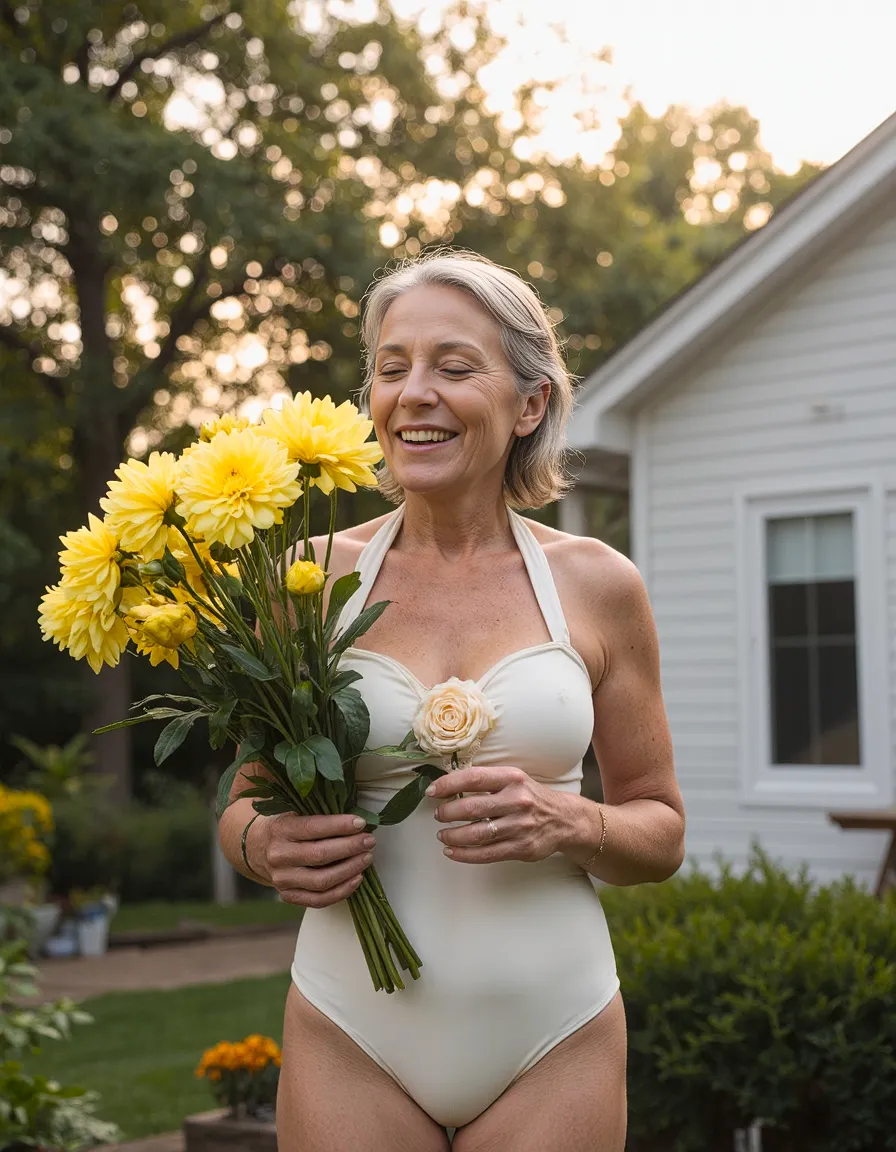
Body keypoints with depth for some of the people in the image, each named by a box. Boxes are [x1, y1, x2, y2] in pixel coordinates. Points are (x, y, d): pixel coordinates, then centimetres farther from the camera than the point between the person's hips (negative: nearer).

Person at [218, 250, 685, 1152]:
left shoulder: (598, 585, -1)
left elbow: (661, 832, 6)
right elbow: (245, 805, 8)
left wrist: (567, 825, -14)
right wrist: (271, 848, -14)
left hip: (554, 1035, 0)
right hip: (352, 1034, 0)